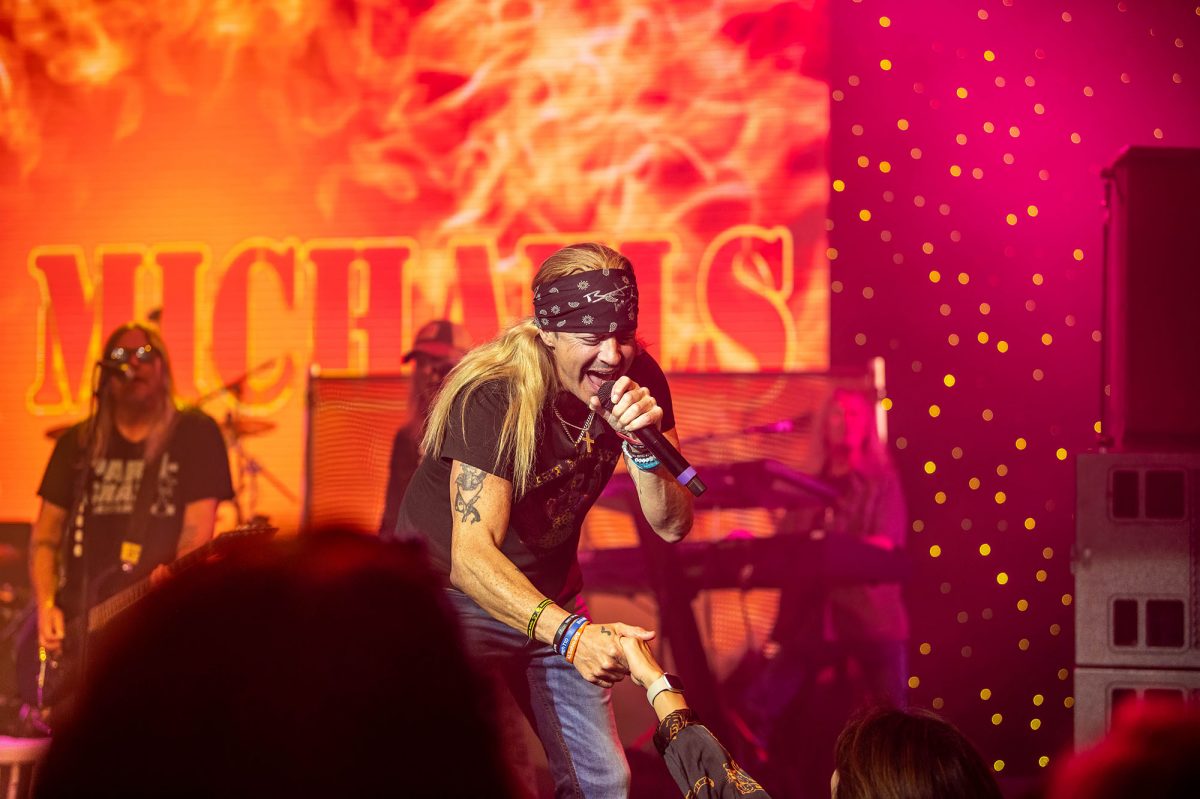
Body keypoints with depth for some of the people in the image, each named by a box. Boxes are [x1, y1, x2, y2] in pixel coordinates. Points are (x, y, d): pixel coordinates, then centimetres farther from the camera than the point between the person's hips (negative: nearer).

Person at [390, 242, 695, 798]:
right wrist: (570, 634, -52)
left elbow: (672, 525, -9)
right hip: (451, 594, -6)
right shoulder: (493, 398, -28)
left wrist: (641, 443, -29)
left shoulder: (637, 380, -11)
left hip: (548, 599, 6)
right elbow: (471, 557, -38)